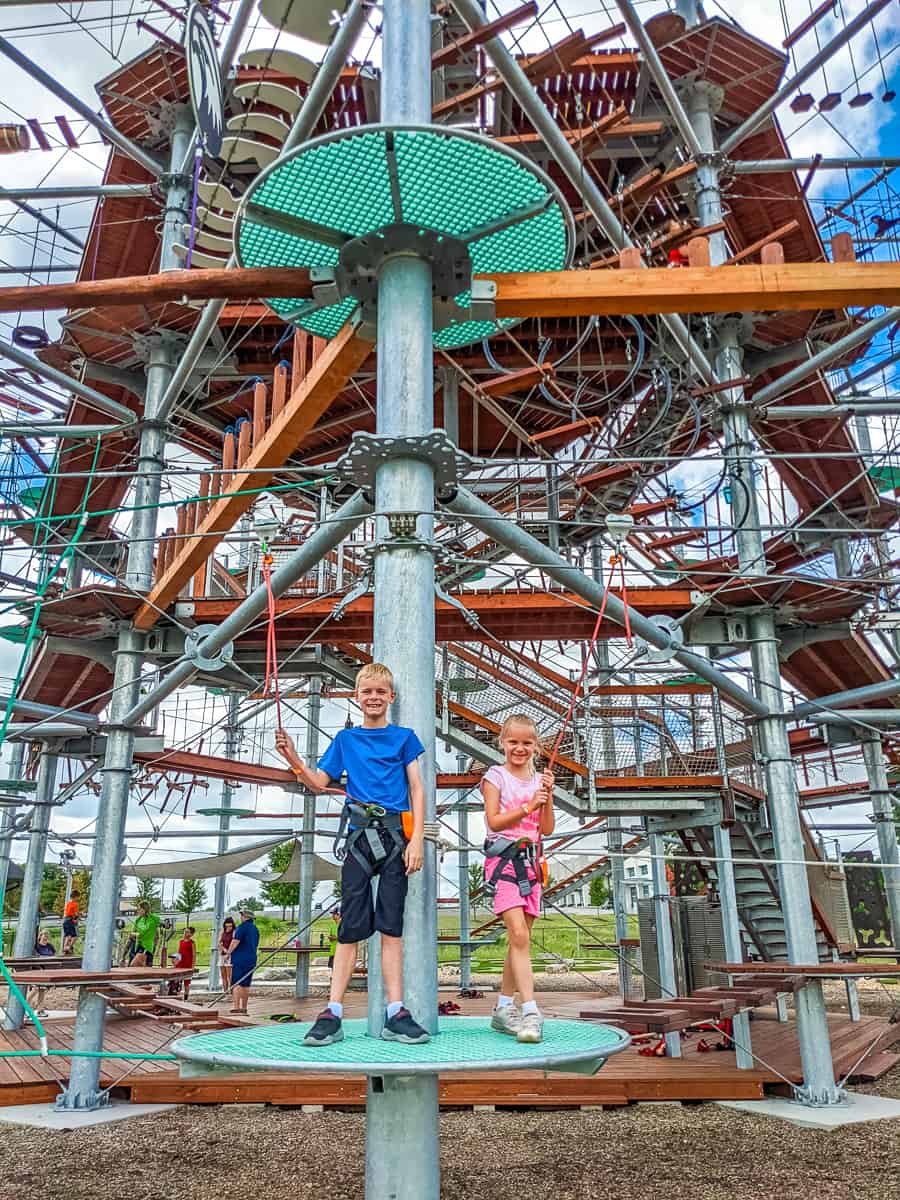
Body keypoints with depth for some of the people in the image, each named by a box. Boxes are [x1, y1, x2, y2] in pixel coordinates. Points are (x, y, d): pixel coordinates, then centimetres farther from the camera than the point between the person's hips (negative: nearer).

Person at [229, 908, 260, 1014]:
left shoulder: (242, 927, -9)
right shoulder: (255, 929, 15)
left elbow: (235, 942, -15)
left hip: (239, 959, -7)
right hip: (251, 960, 7)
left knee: (236, 983, -6)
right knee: (246, 984, 11)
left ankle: (236, 1006, -13)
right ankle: (244, 1008, 14)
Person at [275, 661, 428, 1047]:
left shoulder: (403, 737, 9)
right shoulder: (346, 738, 14)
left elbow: (416, 789, 5)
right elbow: (318, 783, 11)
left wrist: (417, 838, -6)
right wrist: (293, 759, -7)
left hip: (395, 834, -1)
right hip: (358, 835, 1)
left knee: (391, 925, 0)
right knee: (351, 926, 0)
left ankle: (396, 1014, 3)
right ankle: (332, 1013, 3)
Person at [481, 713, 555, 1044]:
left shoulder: (539, 780, 11)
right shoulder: (495, 776, -1)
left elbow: (547, 828, 6)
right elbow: (494, 821, -12)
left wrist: (548, 796, -7)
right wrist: (528, 806, -21)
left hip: (530, 861, 5)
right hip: (503, 859, -5)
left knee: (519, 939, 9)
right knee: (520, 935, -16)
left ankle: (504, 1009, 20)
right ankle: (530, 1011, -17)